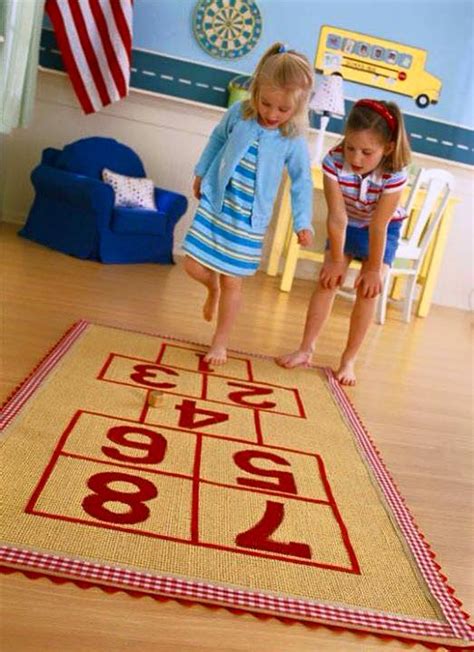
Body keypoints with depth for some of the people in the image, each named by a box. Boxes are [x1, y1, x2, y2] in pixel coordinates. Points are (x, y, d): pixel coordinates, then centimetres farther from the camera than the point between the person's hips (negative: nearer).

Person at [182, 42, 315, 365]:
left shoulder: (294, 141, -12)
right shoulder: (239, 113, -6)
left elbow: (301, 181, -2)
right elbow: (217, 140, 12)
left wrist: (303, 221, -7)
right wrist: (201, 173, 20)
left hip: (249, 219, -2)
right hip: (214, 203, 3)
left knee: (232, 280, 1)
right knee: (194, 266, -1)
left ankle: (220, 342, 19)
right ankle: (213, 287, 37)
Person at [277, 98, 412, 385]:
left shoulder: (394, 174, -35)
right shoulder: (334, 161, -31)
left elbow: (378, 226, -28)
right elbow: (337, 216, -25)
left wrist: (374, 269, -19)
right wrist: (336, 260, -17)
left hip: (384, 230, -2)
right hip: (346, 225, 2)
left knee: (368, 290, -9)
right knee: (328, 280, -4)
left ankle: (349, 360, 3)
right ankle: (306, 349, 6)